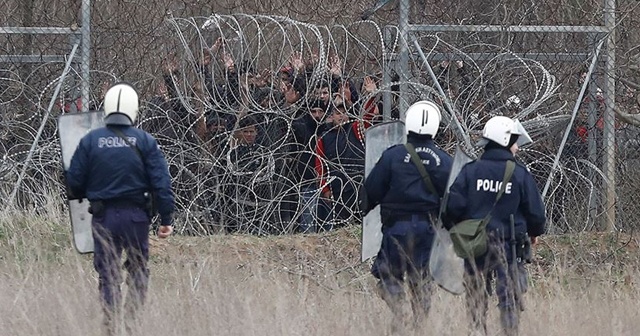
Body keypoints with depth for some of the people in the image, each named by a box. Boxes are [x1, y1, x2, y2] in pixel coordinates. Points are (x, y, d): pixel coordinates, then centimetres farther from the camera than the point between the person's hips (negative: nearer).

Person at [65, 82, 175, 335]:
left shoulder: (90, 141, 0)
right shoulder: (145, 141, -2)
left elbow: (74, 181, 2)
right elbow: (161, 183, -4)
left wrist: (79, 196, 26)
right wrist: (166, 219, 1)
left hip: (102, 217, 1)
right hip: (136, 216, -1)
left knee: (107, 275, 6)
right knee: (138, 271, 11)